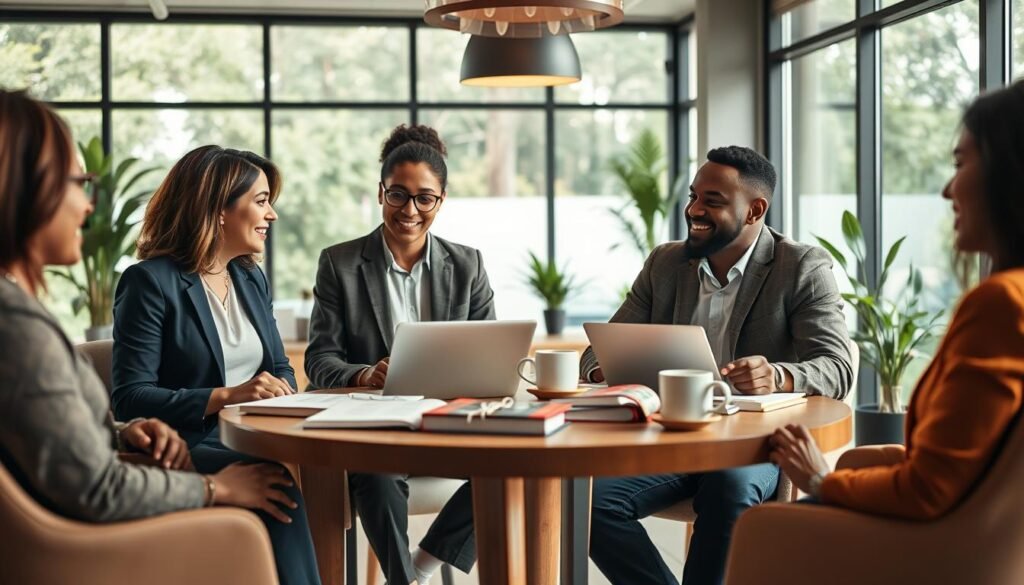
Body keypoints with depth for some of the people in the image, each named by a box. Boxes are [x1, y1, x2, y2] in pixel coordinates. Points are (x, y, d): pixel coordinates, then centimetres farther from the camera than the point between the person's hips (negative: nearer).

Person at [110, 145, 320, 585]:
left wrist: (282, 393, -4)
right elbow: (130, 398, -12)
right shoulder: (150, 282, -6)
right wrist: (225, 396, -21)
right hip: (187, 451, -6)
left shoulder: (251, 278, 17)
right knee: (280, 482, -34)